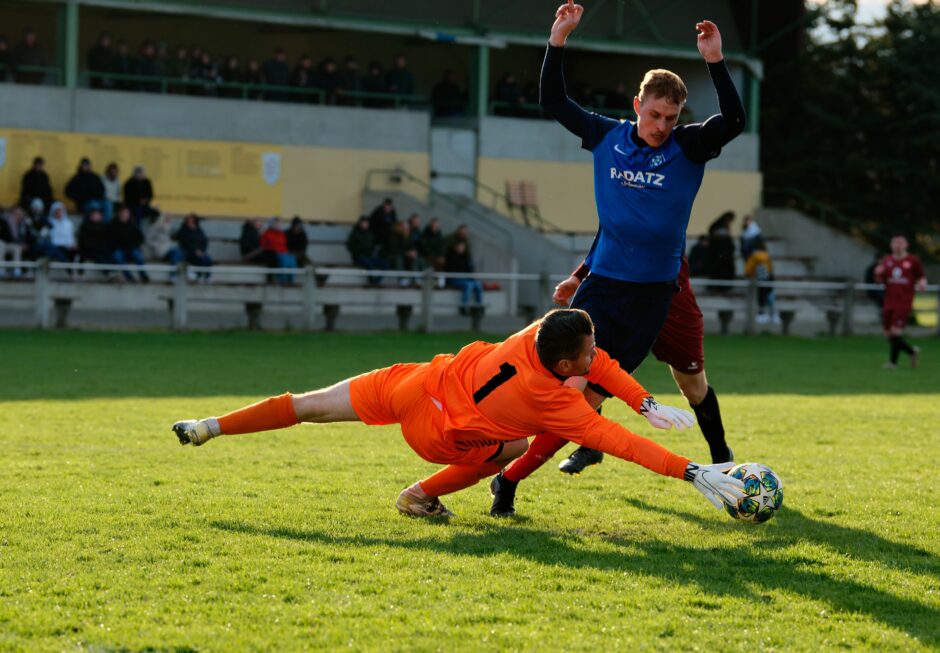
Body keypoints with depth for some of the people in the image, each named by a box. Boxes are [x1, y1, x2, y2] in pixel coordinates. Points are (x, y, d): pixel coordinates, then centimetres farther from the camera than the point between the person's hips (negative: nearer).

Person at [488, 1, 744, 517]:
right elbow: (552, 103, 8)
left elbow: (733, 121, -21)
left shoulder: (688, 147, -4)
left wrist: (715, 62, -31)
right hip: (602, 284, 1)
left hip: (657, 291, -1)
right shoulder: (607, 137, 2)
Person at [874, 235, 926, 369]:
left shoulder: (913, 261, 2)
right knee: (888, 335, 5)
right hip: (889, 302, 5)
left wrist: (922, 283, -12)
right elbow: (880, 280, 12)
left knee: (896, 331, -17)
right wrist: (879, 273, -10)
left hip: (904, 302, -5)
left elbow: (921, 277, 11)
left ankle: (893, 361, -8)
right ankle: (912, 351, 26)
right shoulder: (887, 261, 12)